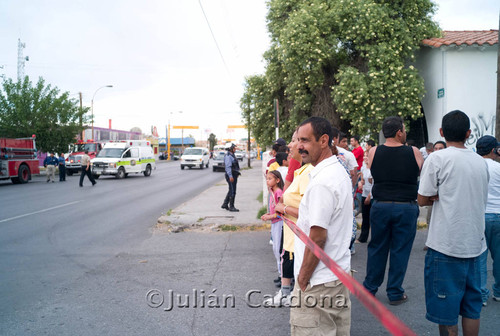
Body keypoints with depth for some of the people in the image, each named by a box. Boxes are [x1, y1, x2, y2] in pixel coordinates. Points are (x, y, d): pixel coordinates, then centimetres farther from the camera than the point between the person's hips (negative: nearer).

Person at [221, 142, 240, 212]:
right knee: (232, 191, -6)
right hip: (231, 175, -10)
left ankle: (225, 204, 24)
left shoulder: (232, 155, 17)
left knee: (231, 191, 16)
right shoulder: (228, 156, -15)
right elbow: (228, 166, -22)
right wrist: (230, 176, -27)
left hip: (234, 175, 10)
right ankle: (231, 207, -1)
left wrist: (237, 172, 23)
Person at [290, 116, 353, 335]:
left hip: (319, 283, -10)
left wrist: (303, 279, -14)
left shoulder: (322, 182, -22)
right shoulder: (339, 172, 10)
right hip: (340, 273, 10)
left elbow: (317, 237, -22)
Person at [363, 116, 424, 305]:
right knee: (400, 250, 8)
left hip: (380, 206, 2)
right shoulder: (414, 153, -6)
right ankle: (395, 293, 17)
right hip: (406, 207, -2)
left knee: (376, 248, 13)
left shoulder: (373, 152, -3)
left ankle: (369, 288, 24)